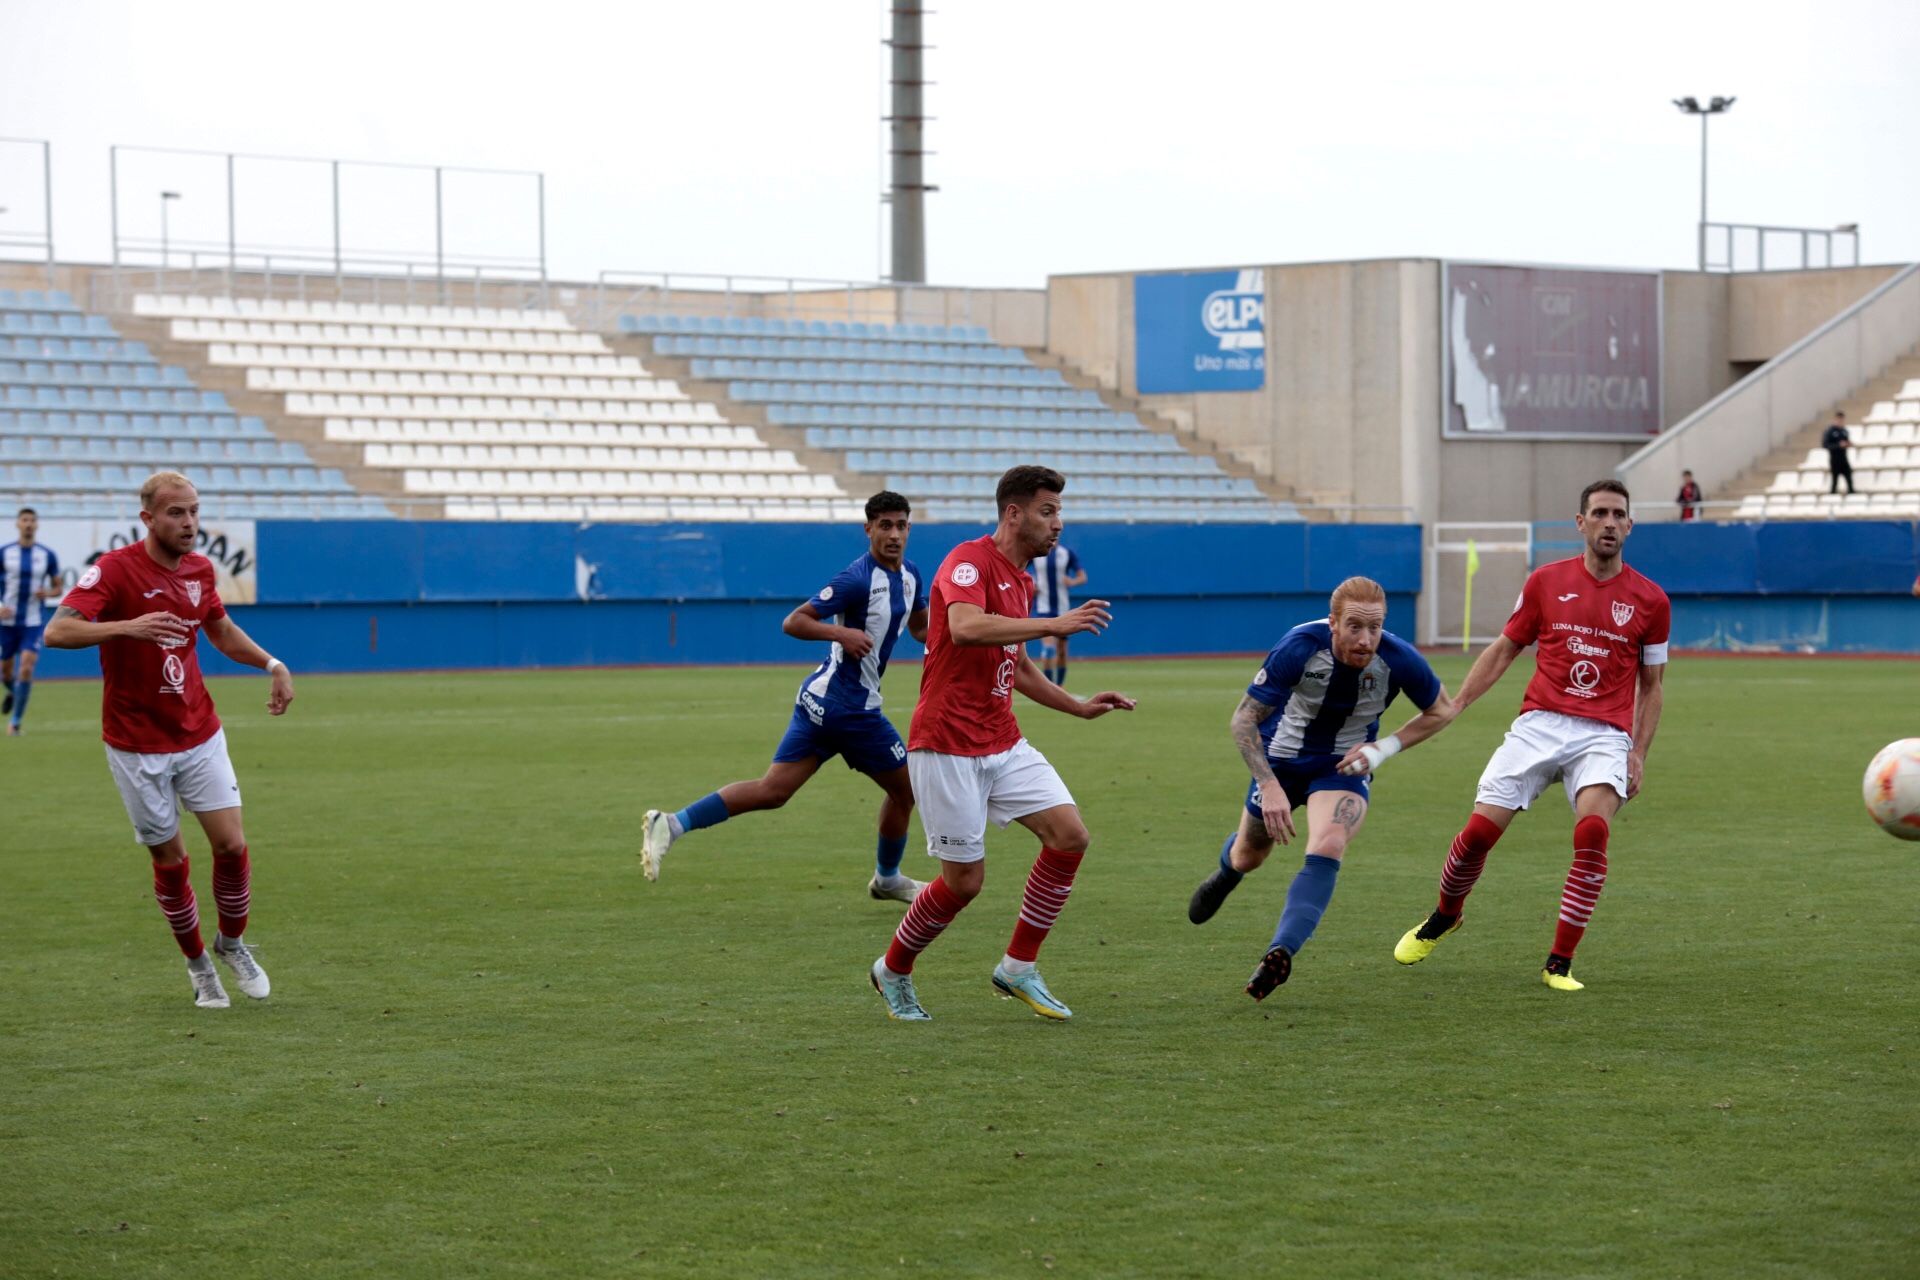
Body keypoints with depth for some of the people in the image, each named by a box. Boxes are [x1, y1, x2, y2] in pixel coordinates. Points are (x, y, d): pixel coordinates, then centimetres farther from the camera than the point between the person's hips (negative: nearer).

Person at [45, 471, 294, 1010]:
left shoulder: (199, 569, 3)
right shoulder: (115, 569, -16)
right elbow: (57, 631, -27)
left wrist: (272, 665, 9)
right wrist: (127, 627, -41)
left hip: (200, 737, 4)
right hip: (138, 747, -4)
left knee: (231, 844, -5)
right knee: (170, 859, 3)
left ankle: (232, 942, 19)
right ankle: (197, 964, 23)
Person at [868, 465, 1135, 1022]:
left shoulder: (1021, 581, 15)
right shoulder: (969, 560, -13)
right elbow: (966, 627, -34)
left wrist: (1079, 706, 19)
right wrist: (1055, 624, -34)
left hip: (1002, 743, 8)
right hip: (947, 746, -8)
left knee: (1070, 836, -6)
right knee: (964, 879, -4)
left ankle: (1018, 969, 6)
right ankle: (893, 971, 21)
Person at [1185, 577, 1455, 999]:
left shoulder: (1399, 660, -26)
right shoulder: (1299, 647, -32)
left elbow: (1441, 711, -5)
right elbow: (1243, 719, -25)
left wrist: (1386, 747, -19)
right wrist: (1270, 787, -35)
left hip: (1344, 769, 0)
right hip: (1281, 760, 0)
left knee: (1327, 850, -29)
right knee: (1248, 856, 20)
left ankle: (1280, 954, -31)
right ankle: (1225, 874, 58)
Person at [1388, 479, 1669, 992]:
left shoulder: (1650, 600, 5)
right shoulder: (1546, 582, 6)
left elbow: (1651, 684, 13)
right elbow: (1503, 650, 14)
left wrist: (1638, 753, 3)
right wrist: (1452, 706, 5)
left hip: (1604, 736, -1)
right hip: (1540, 724, 1)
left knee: (1592, 833, -26)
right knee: (1479, 832, -7)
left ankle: (1560, 964, -15)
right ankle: (1444, 917, 26)